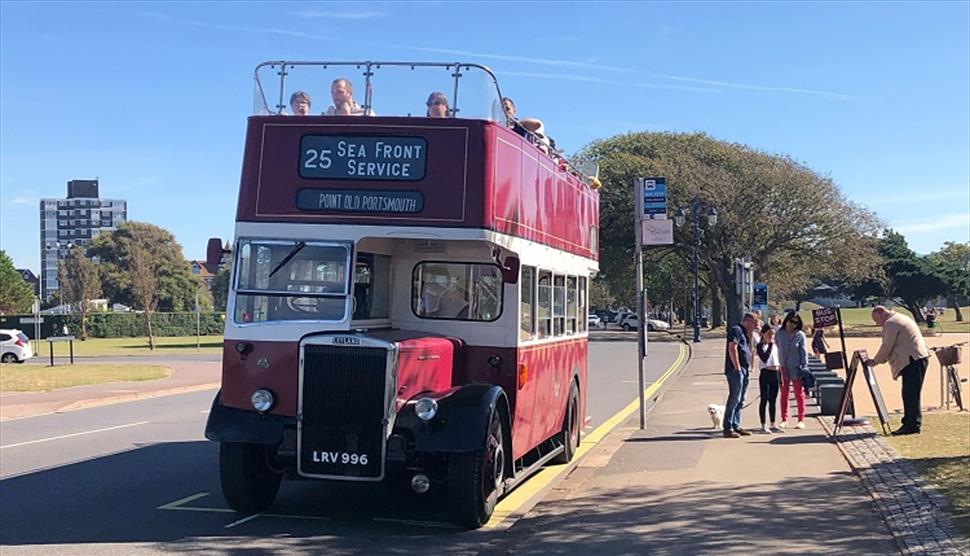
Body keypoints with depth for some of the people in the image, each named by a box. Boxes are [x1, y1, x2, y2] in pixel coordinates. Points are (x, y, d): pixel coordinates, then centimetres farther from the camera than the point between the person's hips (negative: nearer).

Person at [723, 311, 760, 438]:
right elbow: (732, 349, -19)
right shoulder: (736, 330, -9)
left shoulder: (744, 333, 23)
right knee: (734, 399, -11)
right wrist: (737, 367, -19)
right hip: (736, 370, -10)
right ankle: (728, 429, -9)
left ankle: (736, 426, 19)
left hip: (743, 371, 10)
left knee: (740, 400, 13)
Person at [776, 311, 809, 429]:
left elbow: (804, 352, -3)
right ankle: (784, 419, 15)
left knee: (799, 394, 4)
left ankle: (801, 420, 10)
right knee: (783, 394, 7)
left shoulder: (800, 335, -4)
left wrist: (804, 367, -8)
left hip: (796, 369, -2)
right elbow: (777, 351, 5)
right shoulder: (779, 334, 1)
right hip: (783, 369, 2)